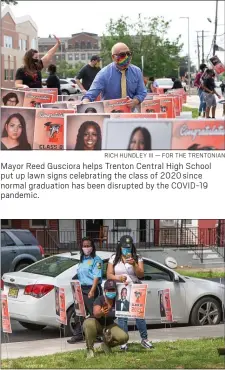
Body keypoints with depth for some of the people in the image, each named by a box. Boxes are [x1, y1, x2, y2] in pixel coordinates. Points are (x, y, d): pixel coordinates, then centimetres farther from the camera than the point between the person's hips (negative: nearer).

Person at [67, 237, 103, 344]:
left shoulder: (96, 260, -6)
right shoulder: (82, 260, 17)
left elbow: (97, 277, -13)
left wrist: (92, 291, -21)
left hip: (92, 289, -7)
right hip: (82, 289, 7)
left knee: (94, 313, -4)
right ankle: (78, 334, 11)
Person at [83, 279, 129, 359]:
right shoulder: (100, 300, -22)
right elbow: (96, 314, -39)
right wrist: (101, 313, -63)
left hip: (109, 326, 4)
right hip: (97, 325, -4)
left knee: (124, 337, -22)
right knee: (89, 323, -39)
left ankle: (107, 344, 11)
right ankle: (90, 349, -19)